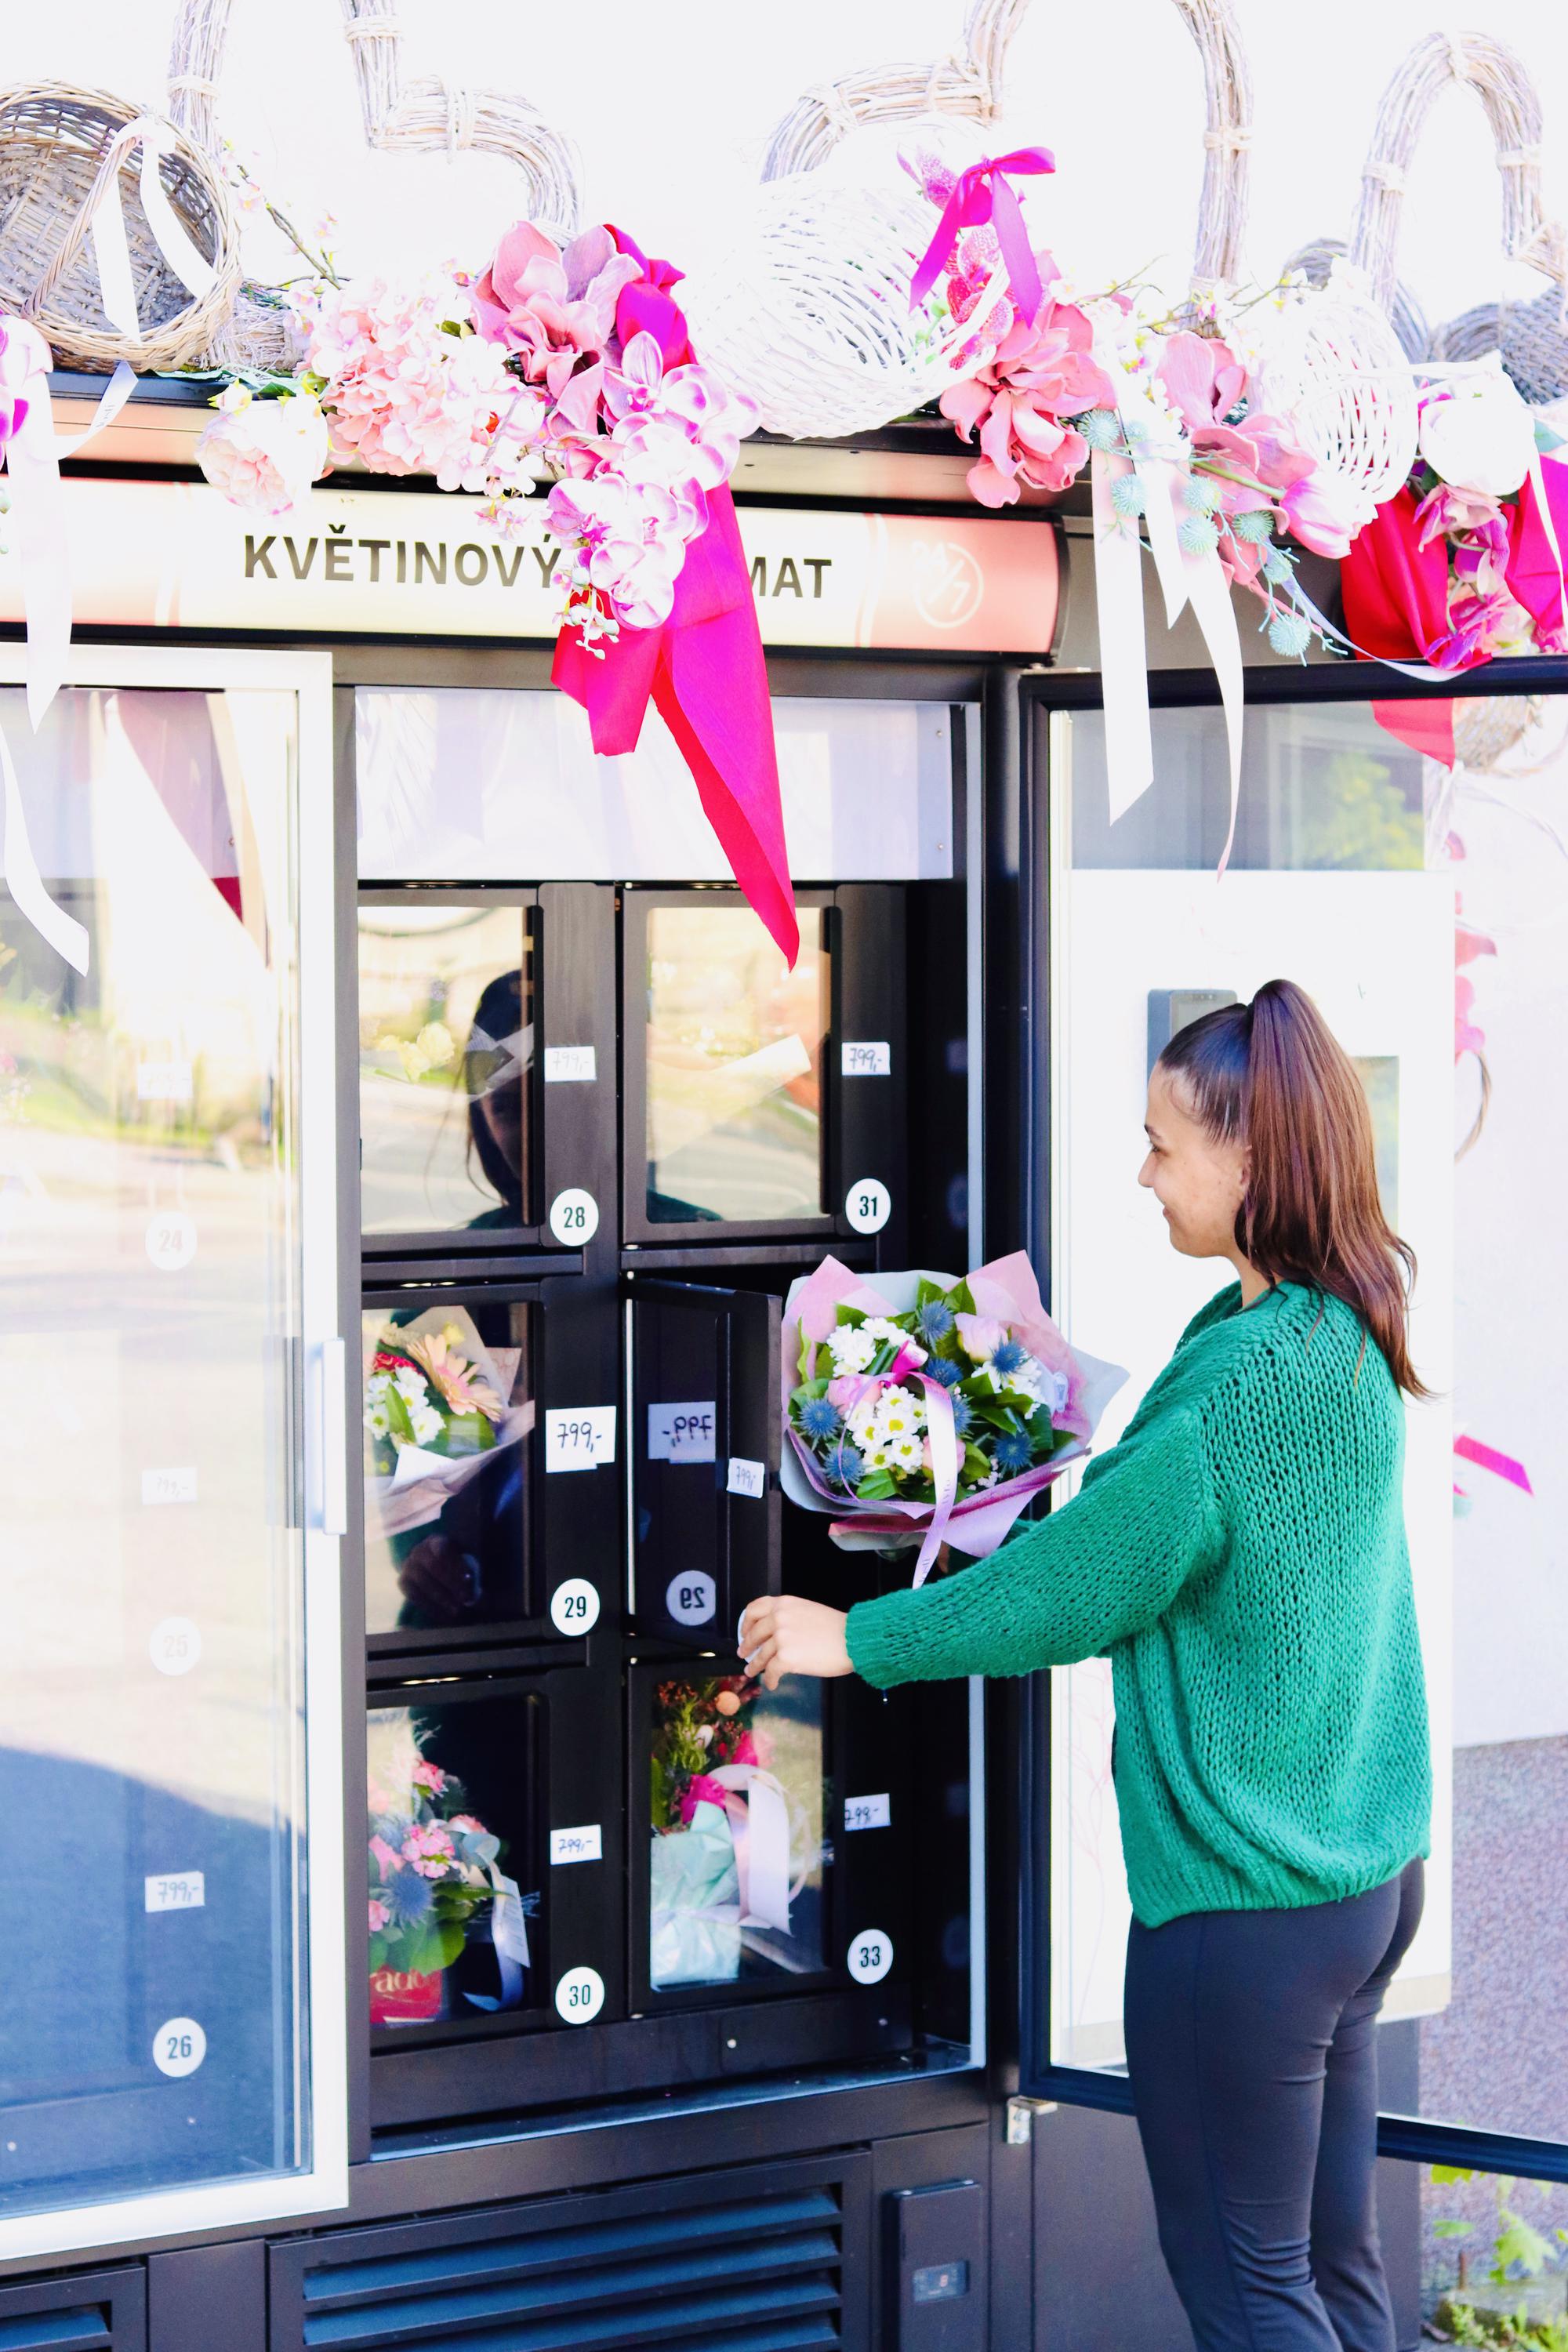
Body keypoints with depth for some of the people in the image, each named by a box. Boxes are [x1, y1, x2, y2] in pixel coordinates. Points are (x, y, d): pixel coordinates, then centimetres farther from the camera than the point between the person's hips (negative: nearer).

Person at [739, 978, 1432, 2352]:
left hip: (1243, 1904, -9)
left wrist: (853, 1640, -4)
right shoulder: (1348, 1339, 4)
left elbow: (1066, 1593, -15)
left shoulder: (1238, 1386, -25)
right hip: (1370, 1874, 9)